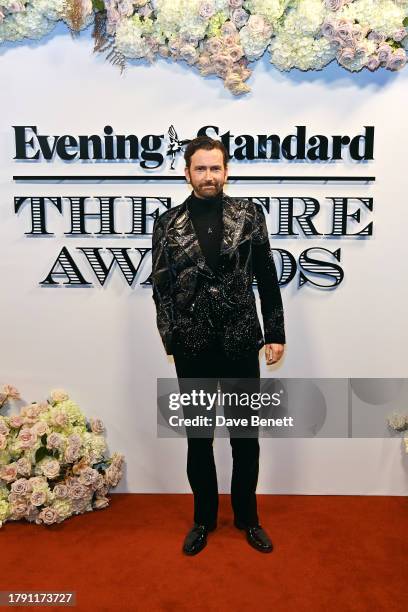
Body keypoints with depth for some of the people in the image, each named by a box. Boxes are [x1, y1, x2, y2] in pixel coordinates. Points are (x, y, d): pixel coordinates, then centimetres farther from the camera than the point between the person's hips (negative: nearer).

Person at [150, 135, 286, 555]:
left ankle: (247, 517, 34)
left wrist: (275, 333, 0)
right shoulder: (167, 223, 1)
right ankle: (204, 519, 34)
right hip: (193, 348, 0)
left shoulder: (249, 214, 1)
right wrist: (169, 337, -7)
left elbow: (267, 277, 3)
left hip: (241, 343, 0)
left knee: (246, 436, 13)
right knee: (198, 437, 13)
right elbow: (161, 286, 1)